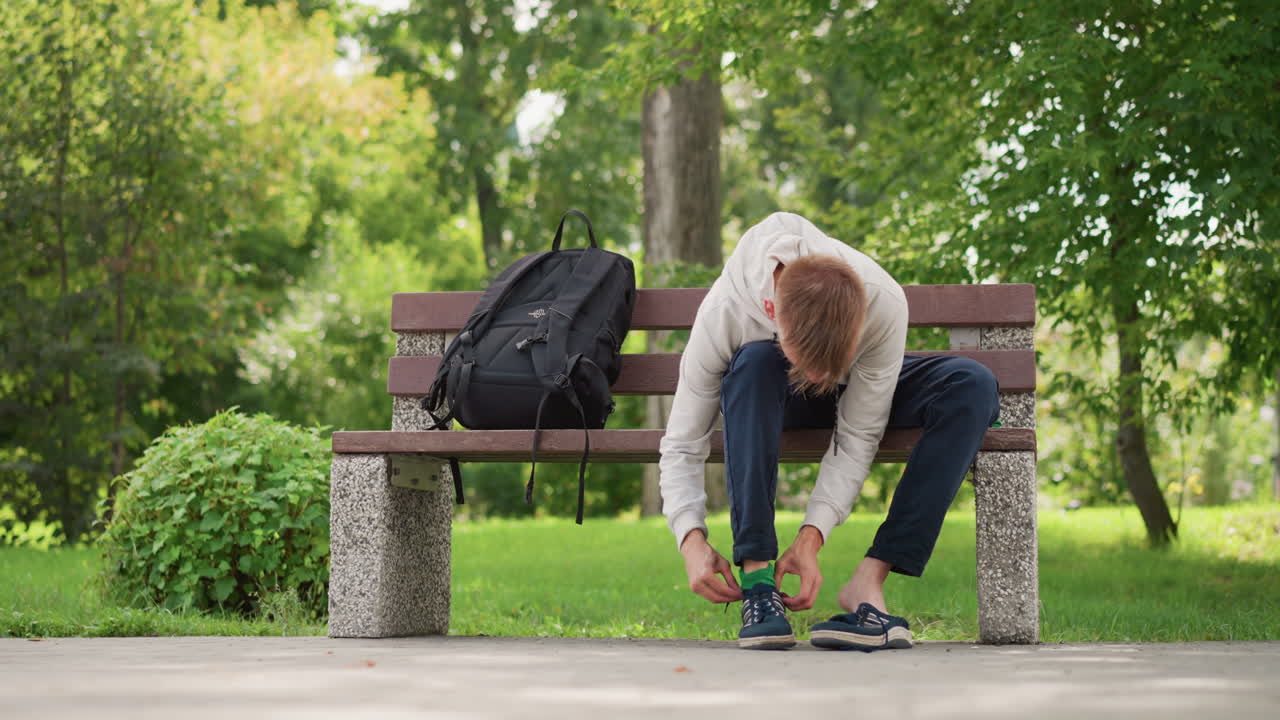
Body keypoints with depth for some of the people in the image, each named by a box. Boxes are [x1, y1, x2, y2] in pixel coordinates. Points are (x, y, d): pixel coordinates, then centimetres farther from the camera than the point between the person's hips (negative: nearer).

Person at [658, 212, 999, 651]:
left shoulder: (885, 305, -36)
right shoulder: (724, 314, -36)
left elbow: (858, 437, -27)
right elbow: (681, 448, -28)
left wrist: (812, 535, -34)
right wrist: (692, 540, -41)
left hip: (858, 393, 1)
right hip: (771, 398, -1)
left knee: (972, 385, -29)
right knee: (754, 362, -38)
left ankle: (868, 582, -32)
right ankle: (757, 577, -35)